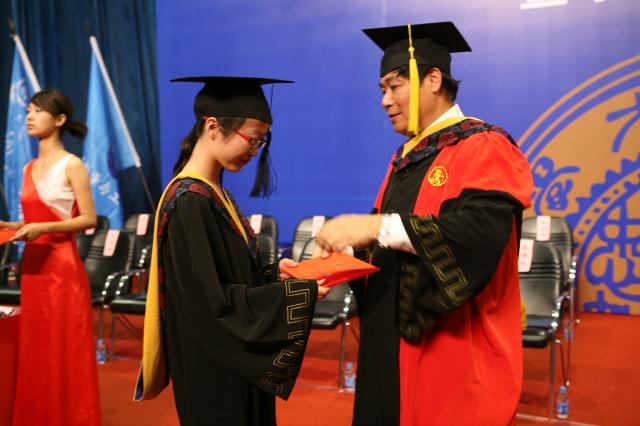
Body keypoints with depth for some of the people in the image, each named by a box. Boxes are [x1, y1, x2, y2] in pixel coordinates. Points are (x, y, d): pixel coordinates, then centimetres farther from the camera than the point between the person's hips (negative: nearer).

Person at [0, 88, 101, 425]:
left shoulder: (72, 165, -7)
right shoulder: (29, 169, 14)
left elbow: (89, 219, -11)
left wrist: (45, 228, -21)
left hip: (62, 266, -7)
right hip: (33, 265, 7)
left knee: (64, 354, 0)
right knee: (35, 352, 12)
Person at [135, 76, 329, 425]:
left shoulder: (212, 193, 5)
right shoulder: (190, 202, -23)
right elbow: (214, 303, -24)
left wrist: (274, 273, -1)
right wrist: (297, 292, -22)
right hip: (214, 372, -9)